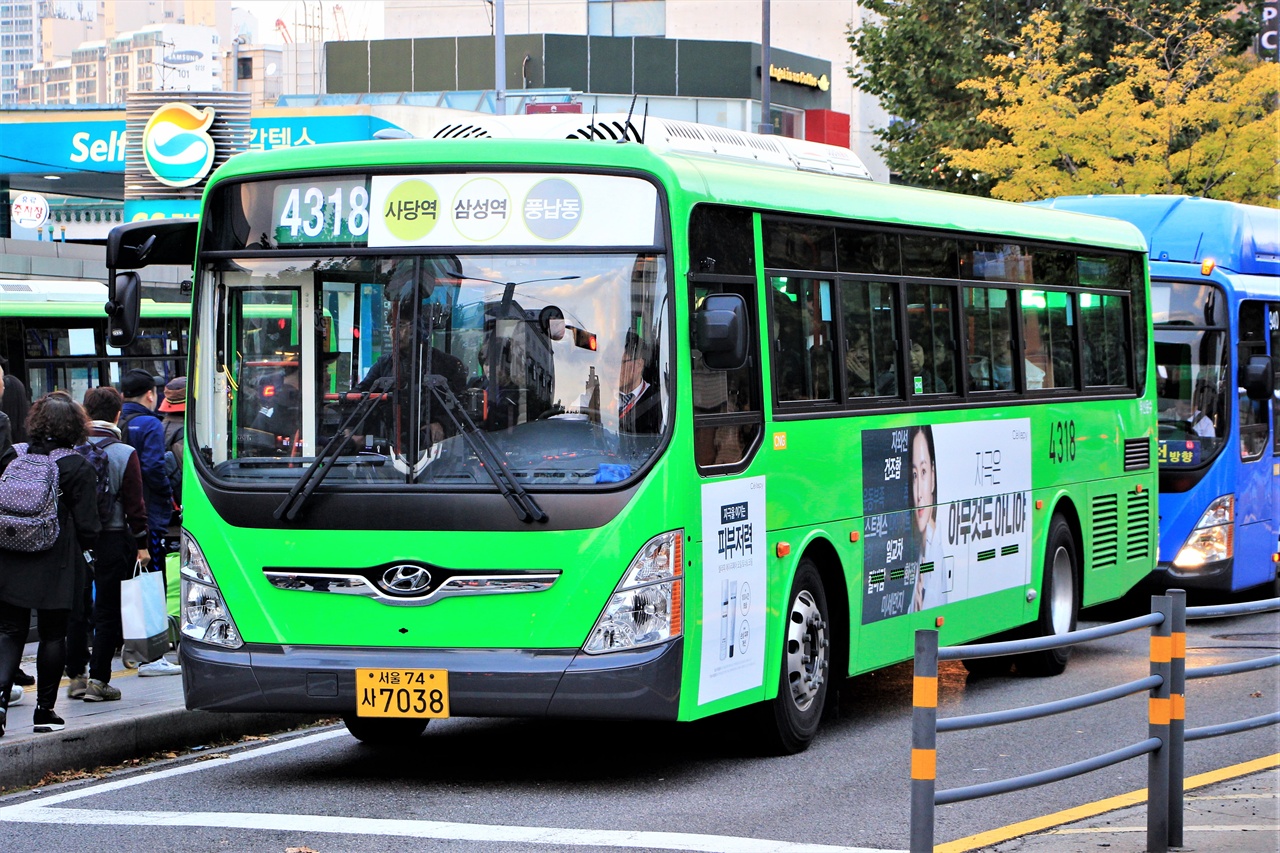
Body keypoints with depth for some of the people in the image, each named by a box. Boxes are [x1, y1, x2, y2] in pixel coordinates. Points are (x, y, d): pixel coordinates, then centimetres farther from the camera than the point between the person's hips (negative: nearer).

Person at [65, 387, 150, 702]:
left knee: (77, 608, 14)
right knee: (107, 611, 2)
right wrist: (141, 544, 1)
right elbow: (135, 504, -8)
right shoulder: (124, 454, -9)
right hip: (112, 540, -3)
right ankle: (98, 680, 0)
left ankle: (76, 676, 18)